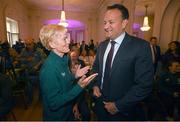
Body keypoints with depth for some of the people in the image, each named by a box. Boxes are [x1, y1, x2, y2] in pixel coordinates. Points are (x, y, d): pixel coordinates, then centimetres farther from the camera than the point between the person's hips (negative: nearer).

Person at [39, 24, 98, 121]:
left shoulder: (63, 59, -3)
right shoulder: (49, 68, -29)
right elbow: (54, 103, -27)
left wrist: (75, 76, -7)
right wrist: (79, 86, -31)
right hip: (56, 117, -7)